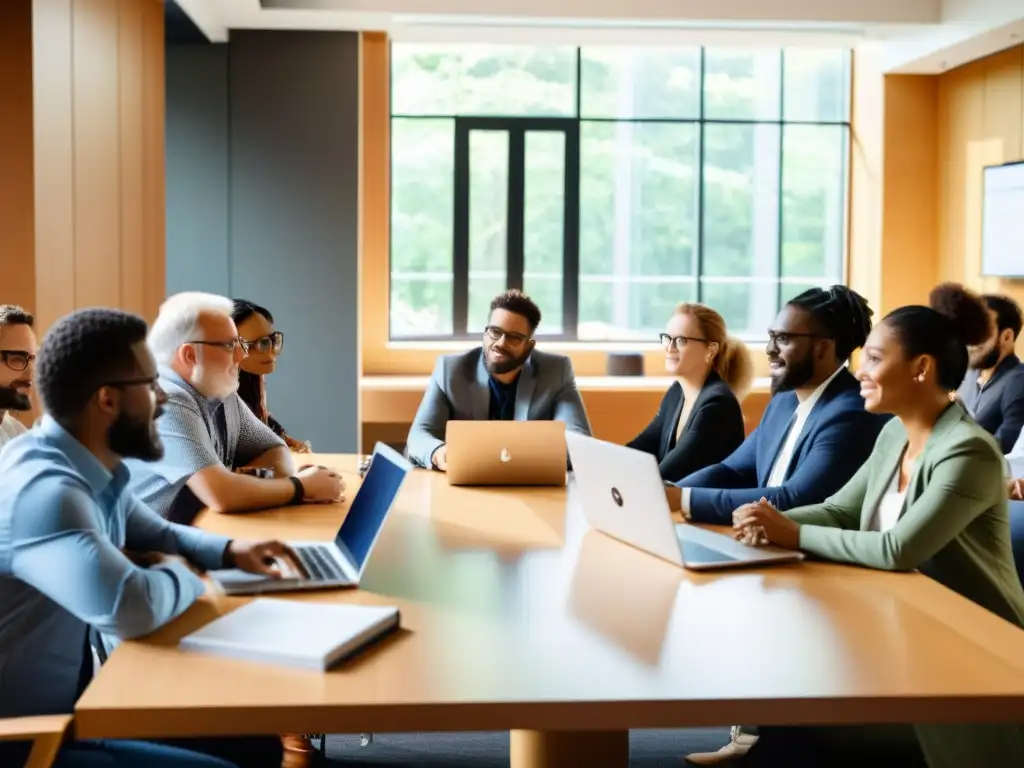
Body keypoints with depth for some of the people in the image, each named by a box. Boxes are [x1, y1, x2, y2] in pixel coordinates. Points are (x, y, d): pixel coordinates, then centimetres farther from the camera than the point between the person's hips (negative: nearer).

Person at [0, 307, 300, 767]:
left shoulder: (94, 471, 3)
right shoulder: (44, 488, -28)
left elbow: (158, 535, 23)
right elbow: (131, 608, -41)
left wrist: (230, 552, 3)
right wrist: (179, 573, -17)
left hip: (76, 701, 10)